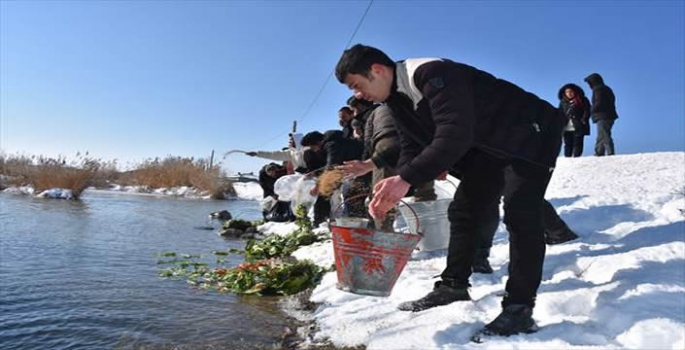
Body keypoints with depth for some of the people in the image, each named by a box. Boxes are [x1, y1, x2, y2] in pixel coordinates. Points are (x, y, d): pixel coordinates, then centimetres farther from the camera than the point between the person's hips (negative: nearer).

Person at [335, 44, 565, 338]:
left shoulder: (433, 74, -31)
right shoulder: (397, 99, -1)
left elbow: (455, 136, -41)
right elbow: (411, 149, -1)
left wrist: (406, 179, -45)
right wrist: (391, 192, -17)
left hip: (530, 135, -9)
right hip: (490, 147, 9)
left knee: (519, 214, -19)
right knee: (463, 210, 8)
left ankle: (519, 308, -12)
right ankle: (454, 285, 19)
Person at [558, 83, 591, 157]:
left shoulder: (582, 100, 4)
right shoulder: (563, 102, 13)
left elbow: (587, 111, 0)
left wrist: (583, 120, -14)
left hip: (578, 127, -3)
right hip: (566, 128, 3)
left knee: (577, 144, -4)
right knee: (568, 144, 4)